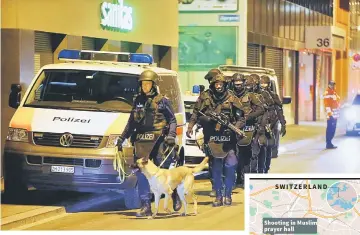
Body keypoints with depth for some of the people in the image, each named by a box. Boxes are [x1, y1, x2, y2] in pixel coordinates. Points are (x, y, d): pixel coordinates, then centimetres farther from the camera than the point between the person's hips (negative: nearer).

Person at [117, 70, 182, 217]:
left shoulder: (162, 101, 2)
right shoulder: (138, 101, 15)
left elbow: (172, 120, 2)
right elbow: (131, 122, 22)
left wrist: (171, 135, -14)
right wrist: (122, 138, 20)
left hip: (158, 140, -4)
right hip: (141, 141, 5)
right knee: (141, 173, -1)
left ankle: (175, 197, 23)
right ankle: (146, 206, 2)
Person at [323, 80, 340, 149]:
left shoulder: (334, 92, 20)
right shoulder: (327, 93, -10)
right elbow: (326, 104, -17)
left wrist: (337, 113, 25)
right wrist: (329, 113, -24)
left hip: (335, 115, 10)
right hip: (331, 115, -10)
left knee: (333, 129, 11)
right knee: (330, 129, -10)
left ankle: (329, 143, 17)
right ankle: (328, 144, -9)